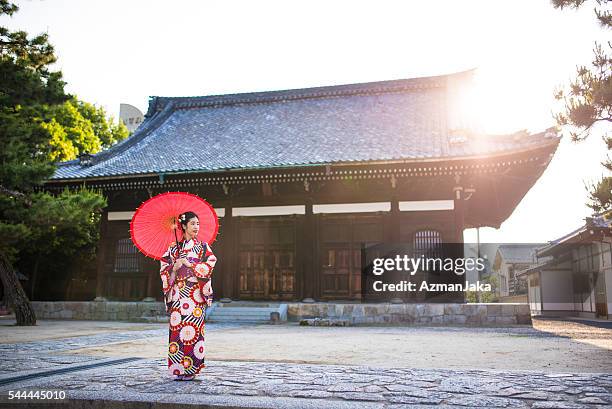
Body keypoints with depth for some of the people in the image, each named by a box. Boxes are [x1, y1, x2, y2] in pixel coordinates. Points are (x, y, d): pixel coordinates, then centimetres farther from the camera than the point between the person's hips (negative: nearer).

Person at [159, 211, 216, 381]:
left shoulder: (202, 246, 8)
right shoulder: (174, 247, 12)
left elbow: (211, 263, -5)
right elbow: (164, 268, 10)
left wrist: (189, 264, -9)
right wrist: (175, 266, -9)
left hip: (195, 294, -2)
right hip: (178, 293, 2)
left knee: (193, 328, -6)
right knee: (177, 327, -2)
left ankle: (191, 369, 2)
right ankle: (178, 368, 6)